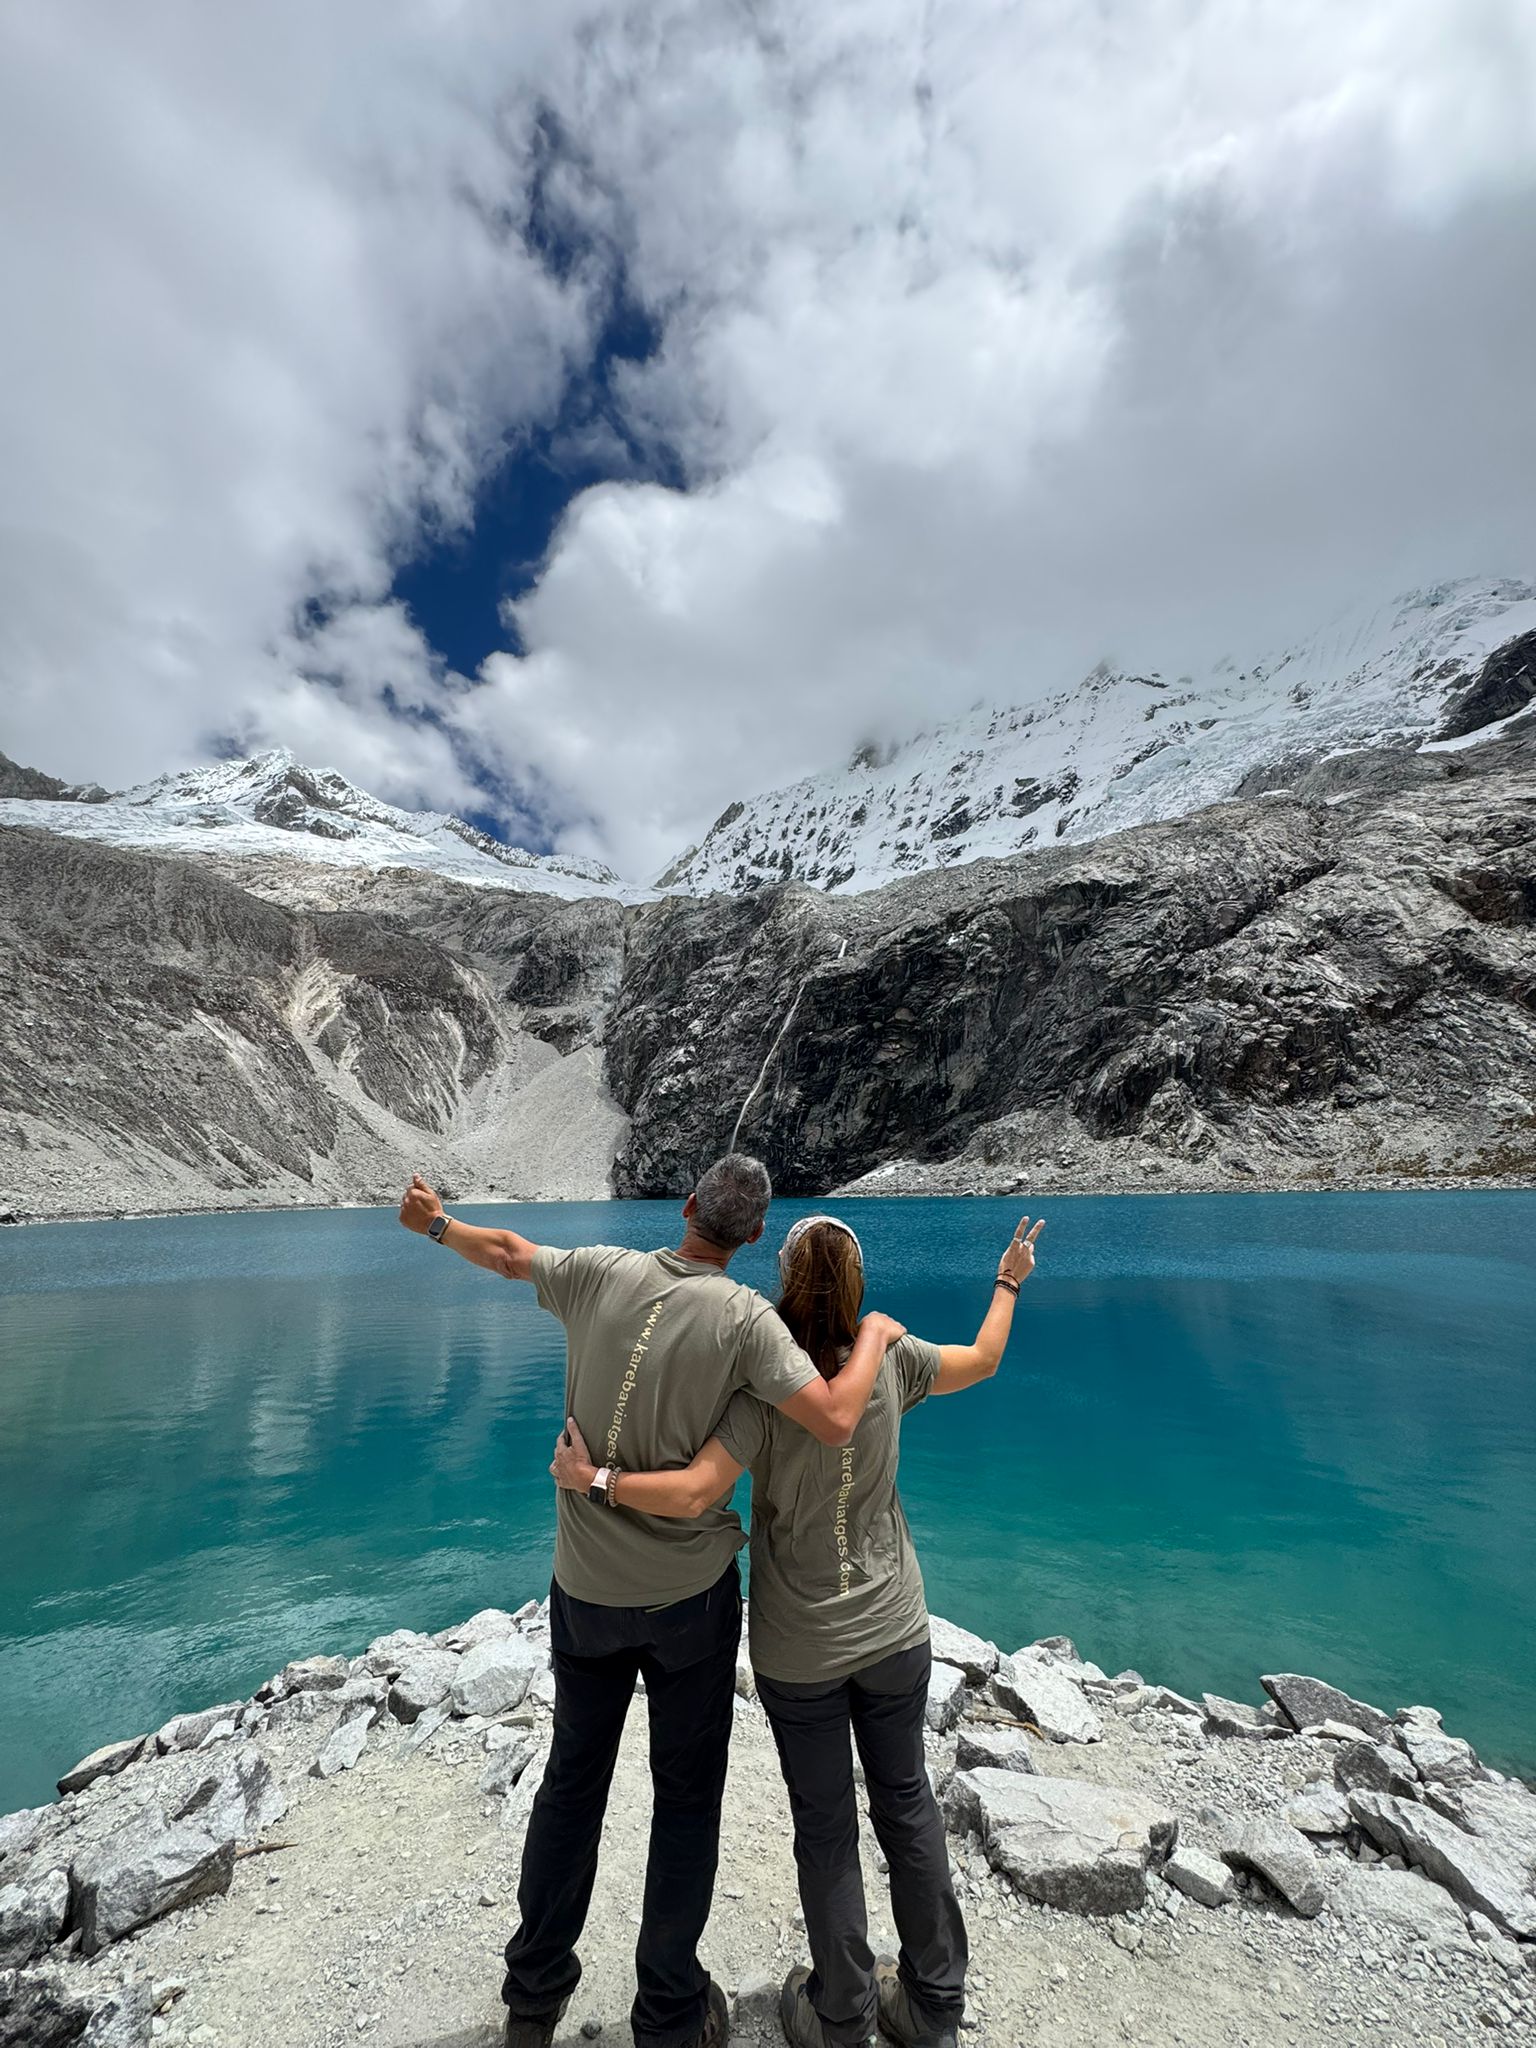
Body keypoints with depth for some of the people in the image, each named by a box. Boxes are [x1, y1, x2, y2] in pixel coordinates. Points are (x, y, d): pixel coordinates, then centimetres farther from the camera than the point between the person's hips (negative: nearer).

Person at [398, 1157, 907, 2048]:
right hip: (690, 1591, -3)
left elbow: (506, 1252, 5)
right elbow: (835, 1421, -29)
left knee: (574, 1780, 25)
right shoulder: (744, 1317, -21)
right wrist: (875, 1335, -11)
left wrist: (437, 1222, 25)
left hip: (586, 1587, 4)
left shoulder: (601, 1271, -11)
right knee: (687, 1797, 19)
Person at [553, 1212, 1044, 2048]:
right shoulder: (891, 1360, -15)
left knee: (825, 1826, 19)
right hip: (895, 1632, 3)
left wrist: (590, 1478, -20)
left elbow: (691, 1494, -31)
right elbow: (984, 1359, 2)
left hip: (799, 1650, -2)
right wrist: (1008, 1281, 16)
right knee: (906, 1803, 23)